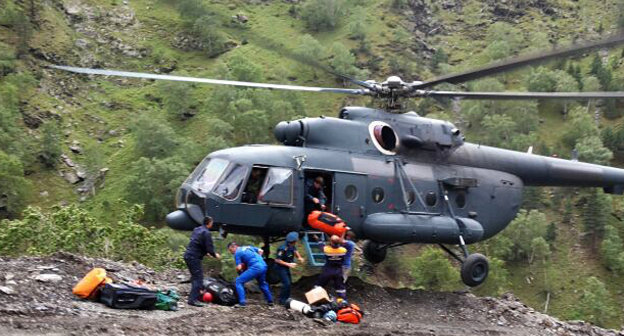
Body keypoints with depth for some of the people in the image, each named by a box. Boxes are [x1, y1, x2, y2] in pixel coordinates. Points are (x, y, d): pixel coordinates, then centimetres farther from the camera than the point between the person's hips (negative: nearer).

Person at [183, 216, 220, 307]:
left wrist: (206, 253, 28)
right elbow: (209, 248, -15)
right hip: (194, 257, -9)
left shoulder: (197, 230, 17)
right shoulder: (206, 233, -12)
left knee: (195, 277, 19)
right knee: (198, 277, -8)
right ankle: (193, 299, -14)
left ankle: (193, 297, 24)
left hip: (188, 255, 9)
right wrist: (215, 255, 4)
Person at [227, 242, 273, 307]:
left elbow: (239, 268, -4)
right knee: (262, 283, 32)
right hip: (264, 266, 8)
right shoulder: (248, 247, 24)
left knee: (238, 281, -5)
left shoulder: (237, 253, 3)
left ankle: (242, 302, -13)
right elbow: (260, 251, 24)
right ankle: (270, 301, 40)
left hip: (255, 267, -8)